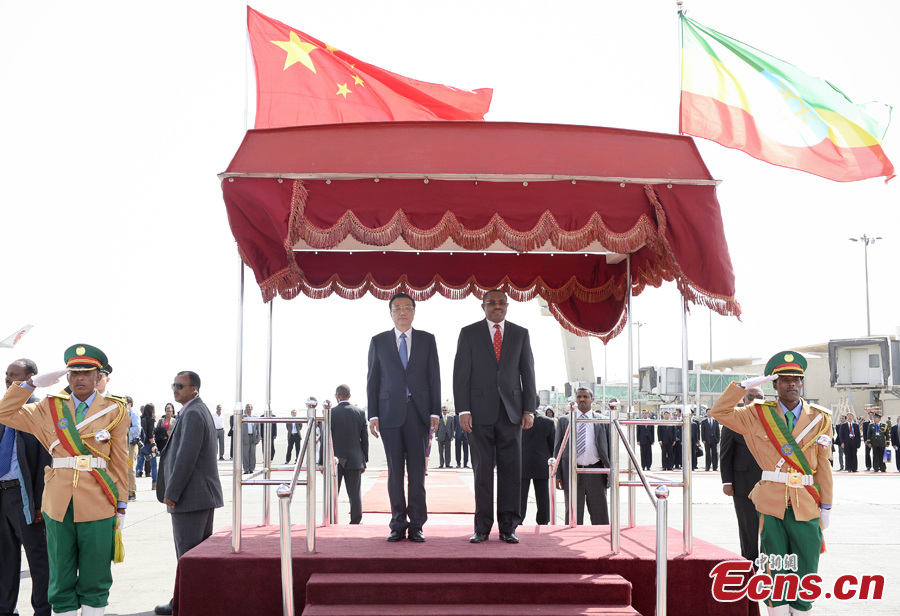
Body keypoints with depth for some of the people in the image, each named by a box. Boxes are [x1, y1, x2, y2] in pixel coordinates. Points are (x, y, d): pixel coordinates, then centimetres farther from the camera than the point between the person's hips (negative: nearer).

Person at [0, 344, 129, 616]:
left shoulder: (115, 410, 4)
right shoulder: (50, 408, 10)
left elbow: (120, 460, 4)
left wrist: (121, 505, 2)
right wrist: (31, 383, 1)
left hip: (97, 505, -2)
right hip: (58, 503, 2)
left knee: (95, 579, 5)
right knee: (61, 577, 8)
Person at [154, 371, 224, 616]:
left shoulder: (192, 414, -17)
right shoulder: (202, 410, 16)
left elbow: (186, 457, -23)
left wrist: (171, 493, -19)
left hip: (190, 495, -11)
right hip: (205, 494, 11)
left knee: (187, 553, -3)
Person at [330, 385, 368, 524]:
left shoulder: (331, 413, -7)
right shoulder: (360, 413, 1)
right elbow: (364, 438, 4)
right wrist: (364, 461, 10)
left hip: (335, 460, -2)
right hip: (355, 459, 2)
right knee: (355, 494, 4)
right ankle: (356, 523, 5)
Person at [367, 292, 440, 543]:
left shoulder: (427, 340, 9)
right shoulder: (378, 341, 9)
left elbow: (434, 377, 7)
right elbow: (372, 379, 7)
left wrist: (434, 412, -2)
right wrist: (373, 415, 0)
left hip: (418, 411, 0)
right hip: (390, 412, 0)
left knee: (417, 470, -1)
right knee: (394, 471, 3)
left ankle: (416, 525, 4)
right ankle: (398, 525, 9)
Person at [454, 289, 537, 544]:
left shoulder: (520, 334, 12)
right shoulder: (469, 333, 6)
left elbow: (528, 373, 10)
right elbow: (461, 374, 1)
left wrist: (529, 409, 2)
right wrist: (463, 410, -7)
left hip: (511, 411, 2)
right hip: (480, 411, -2)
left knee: (511, 470, 1)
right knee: (482, 470, 1)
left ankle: (508, 528, 8)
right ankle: (482, 528, 8)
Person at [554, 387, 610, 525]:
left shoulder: (603, 421, 10)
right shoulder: (564, 421, 11)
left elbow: (610, 448, 11)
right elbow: (558, 449, 10)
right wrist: (557, 475, 2)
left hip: (596, 473, 0)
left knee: (600, 517, 3)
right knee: (573, 516, 4)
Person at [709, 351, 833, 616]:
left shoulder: (820, 419, 5)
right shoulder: (759, 415, 5)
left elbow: (824, 466, 5)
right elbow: (719, 412, 3)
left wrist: (826, 507, 5)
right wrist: (745, 385, -5)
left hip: (806, 506, 1)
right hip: (771, 505, -1)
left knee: (805, 572, 5)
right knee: (776, 573, 5)